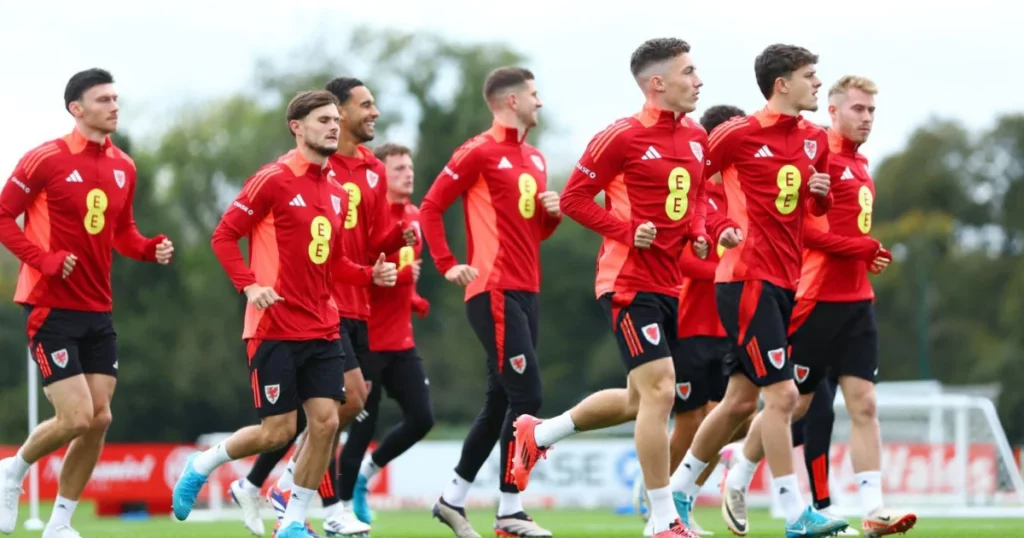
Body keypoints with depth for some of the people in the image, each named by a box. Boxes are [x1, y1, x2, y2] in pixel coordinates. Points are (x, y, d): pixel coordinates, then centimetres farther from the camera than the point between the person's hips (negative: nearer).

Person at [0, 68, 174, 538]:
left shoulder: (123, 168, 8)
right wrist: (43, 259, -19)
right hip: (51, 307, -6)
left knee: (99, 419, 2)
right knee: (76, 418, -13)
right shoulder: (46, 160, -10)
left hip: (98, 311, 7)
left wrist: (152, 249, -1)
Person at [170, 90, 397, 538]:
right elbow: (224, 235, -7)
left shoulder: (336, 193, 13)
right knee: (278, 430, -6)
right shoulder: (274, 180, -8)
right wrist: (249, 285, -18)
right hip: (276, 328, -6)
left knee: (326, 421, -4)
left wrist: (370, 274, 3)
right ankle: (200, 467, 20)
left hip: (323, 329, 6)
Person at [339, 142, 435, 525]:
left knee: (421, 418, 2)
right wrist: (393, 275, -25)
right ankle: (342, 506, 13)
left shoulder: (413, 217, 11)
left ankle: (366, 473, 24)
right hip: (368, 340, -7)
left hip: (401, 341, 7)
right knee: (363, 425, -2)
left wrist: (413, 299, 7)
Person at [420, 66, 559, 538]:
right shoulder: (480, 153, -7)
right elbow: (431, 207, -8)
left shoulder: (534, 159, 18)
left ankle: (453, 498, 20)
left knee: (501, 401, 10)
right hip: (495, 291, -9)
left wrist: (552, 212, 5)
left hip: (526, 293, 9)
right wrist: (447, 264, -12)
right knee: (526, 396, -12)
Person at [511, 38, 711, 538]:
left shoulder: (696, 136, 9)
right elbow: (574, 198, -9)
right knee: (659, 389, -13)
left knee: (639, 400, 17)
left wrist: (698, 231, 4)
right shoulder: (622, 138, -12)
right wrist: (628, 231, -19)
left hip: (670, 285, 8)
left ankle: (537, 433, 38)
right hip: (630, 284, -8)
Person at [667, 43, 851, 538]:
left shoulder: (815, 140, 11)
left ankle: (678, 490, 26)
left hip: (784, 282, 8)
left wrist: (822, 192, 1)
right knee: (781, 392, -13)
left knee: (741, 399, 12)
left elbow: (818, 209, 23)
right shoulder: (738, 135, -9)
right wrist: (722, 229, -11)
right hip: (747, 277, -8)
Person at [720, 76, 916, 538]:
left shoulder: (859, 166, 16)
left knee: (863, 404, -3)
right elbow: (801, 225, -19)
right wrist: (864, 249, -18)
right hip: (816, 300, -7)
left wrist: (868, 257, 4)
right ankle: (737, 482, 23)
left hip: (856, 300, 7)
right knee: (793, 403, 3)